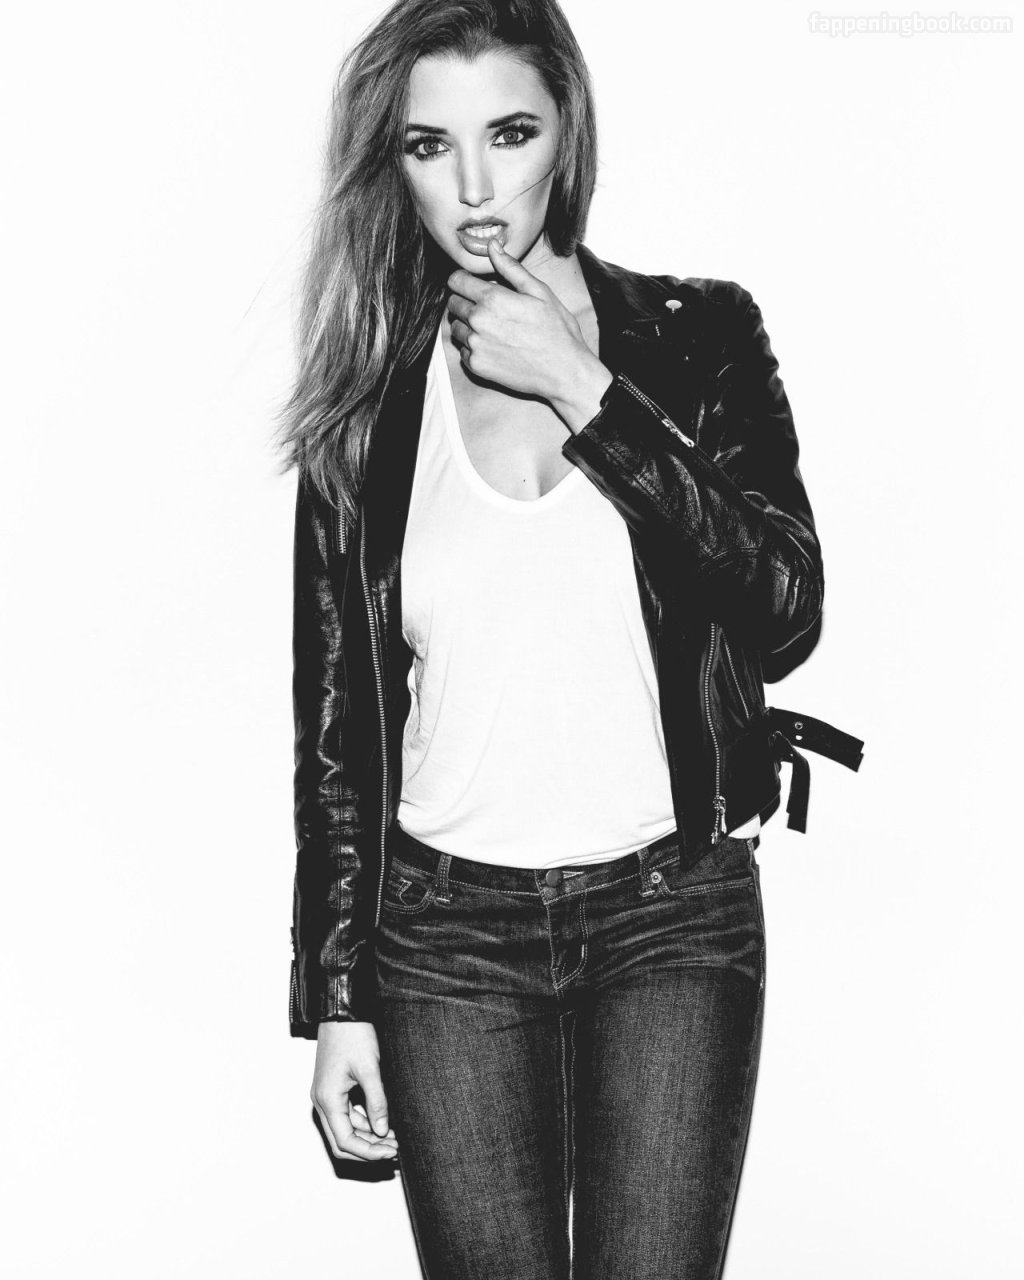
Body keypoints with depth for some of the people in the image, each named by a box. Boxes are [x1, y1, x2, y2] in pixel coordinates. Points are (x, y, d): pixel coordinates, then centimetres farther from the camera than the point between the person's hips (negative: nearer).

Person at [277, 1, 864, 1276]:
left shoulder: (697, 337, 1)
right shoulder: (367, 399, 2)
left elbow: (785, 613, -12)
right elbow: (333, 719, 5)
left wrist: (581, 390, -15)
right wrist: (334, 999, 3)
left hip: (674, 911, 0)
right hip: (444, 925, 1)